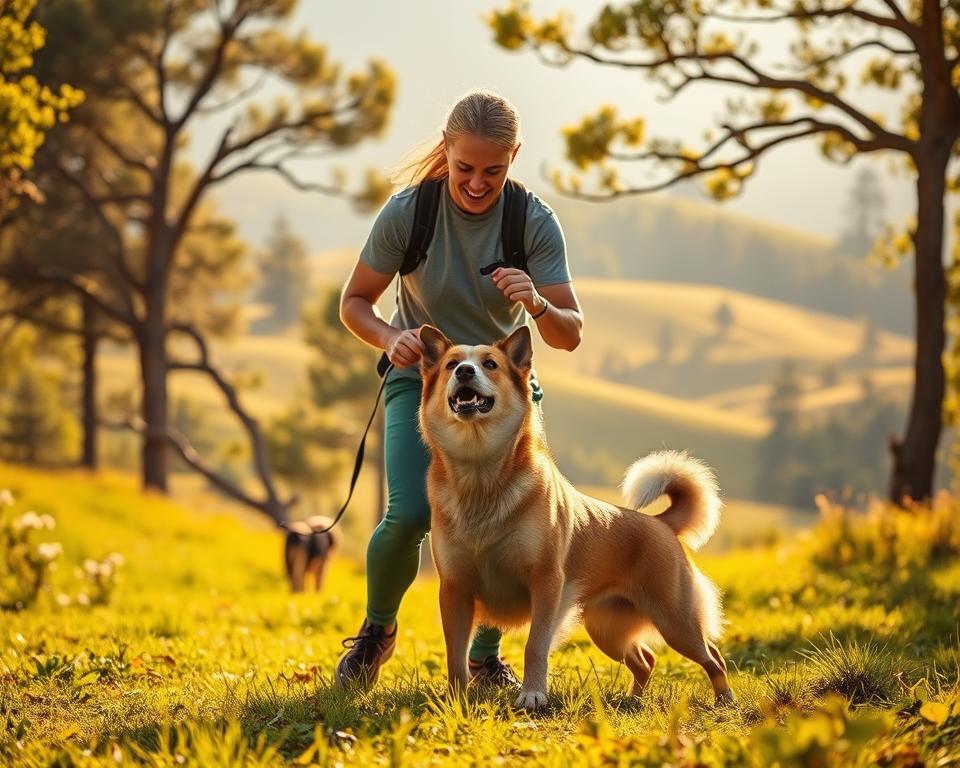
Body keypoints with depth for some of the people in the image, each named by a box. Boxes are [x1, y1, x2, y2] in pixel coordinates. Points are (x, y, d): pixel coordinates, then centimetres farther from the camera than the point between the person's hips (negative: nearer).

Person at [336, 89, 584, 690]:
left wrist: (538, 306, -38)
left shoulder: (535, 222, -16)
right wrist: (390, 337, -28)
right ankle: (377, 629, 7)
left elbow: (571, 335, -15)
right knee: (411, 514, -23)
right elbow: (355, 302, -6)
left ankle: (486, 658, 12)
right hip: (421, 379, -1)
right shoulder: (407, 212, -18)